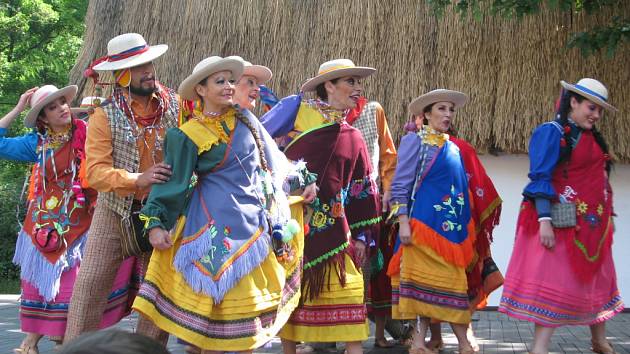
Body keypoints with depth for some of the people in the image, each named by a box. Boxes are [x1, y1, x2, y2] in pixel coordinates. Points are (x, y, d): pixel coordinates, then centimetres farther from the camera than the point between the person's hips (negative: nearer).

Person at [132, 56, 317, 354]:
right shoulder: (189, 135, -6)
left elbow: (272, 158, 18)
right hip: (218, 222, -5)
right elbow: (172, 183, -3)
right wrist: (155, 223, -9)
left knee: (250, 296, 7)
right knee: (216, 295, -3)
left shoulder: (244, 119, 8)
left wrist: (303, 180, 22)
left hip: (254, 220, 5)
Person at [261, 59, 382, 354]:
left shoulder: (354, 139, 14)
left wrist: (360, 236, 14)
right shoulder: (295, 109, 1)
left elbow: (362, 188, 17)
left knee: (347, 292, -2)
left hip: (332, 228, 4)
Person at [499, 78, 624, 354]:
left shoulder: (593, 138, 14)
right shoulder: (552, 132, -10)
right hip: (564, 221, -8)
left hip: (593, 222, 8)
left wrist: (608, 216, 18)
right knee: (555, 280, -10)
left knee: (597, 280, 15)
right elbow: (540, 178, -16)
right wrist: (544, 220, -24)